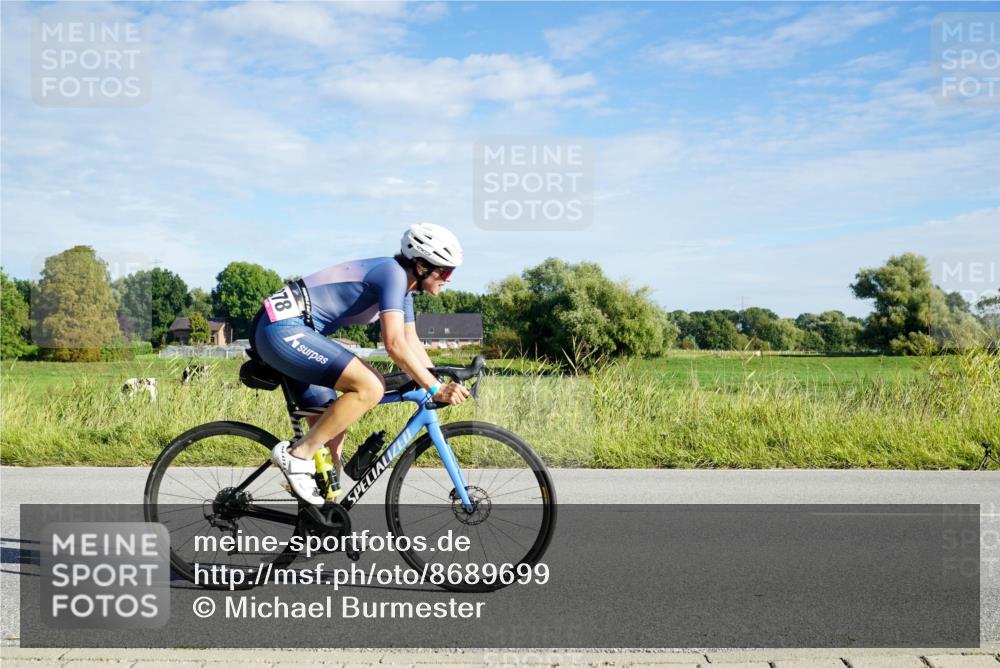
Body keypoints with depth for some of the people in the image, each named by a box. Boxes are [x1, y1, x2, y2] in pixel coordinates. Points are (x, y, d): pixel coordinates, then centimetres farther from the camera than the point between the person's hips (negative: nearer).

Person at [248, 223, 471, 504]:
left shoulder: (403, 285, 14)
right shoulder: (393, 273, -16)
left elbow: (411, 343, 17)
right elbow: (395, 344, -24)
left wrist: (441, 383, 8)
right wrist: (435, 389, -22)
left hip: (283, 331, 11)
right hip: (283, 329, -11)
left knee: (332, 433, 10)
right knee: (371, 386, -23)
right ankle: (297, 454, -13)